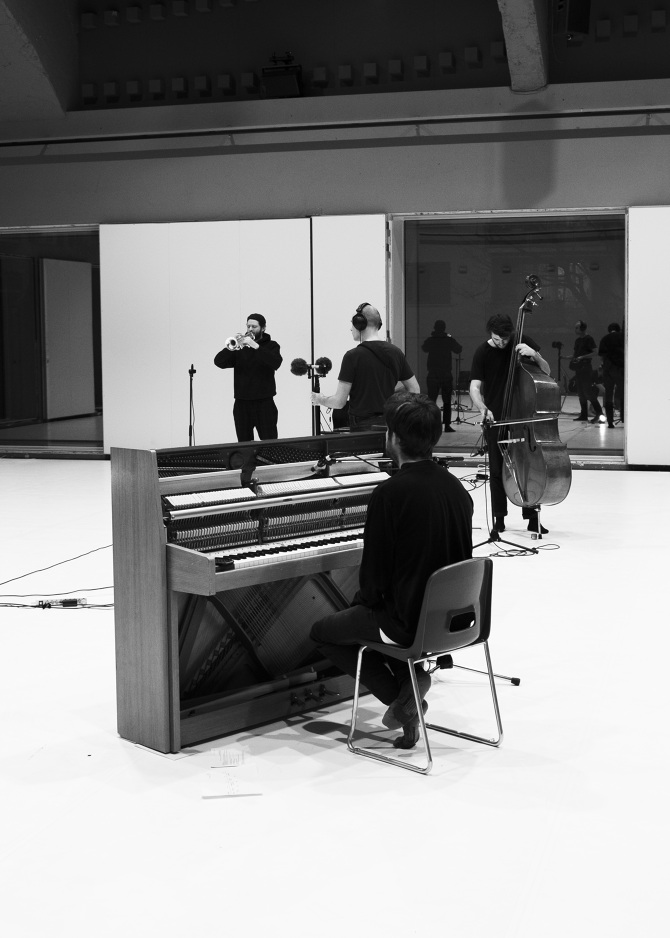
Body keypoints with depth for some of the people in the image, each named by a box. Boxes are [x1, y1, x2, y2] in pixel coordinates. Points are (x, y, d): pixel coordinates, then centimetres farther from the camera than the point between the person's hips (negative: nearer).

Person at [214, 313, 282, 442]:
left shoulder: (270, 345, 6)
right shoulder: (239, 346, 11)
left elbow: (276, 362, -16)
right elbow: (219, 361, -2)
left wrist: (255, 346, -22)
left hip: (264, 402, -3)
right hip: (241, 402, 3)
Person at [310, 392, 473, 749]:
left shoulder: (390, 492, -21)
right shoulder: (455, 487, 1)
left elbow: (374, 574, -18)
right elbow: (460, 556, 11)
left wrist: (368, 598, 7)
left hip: (410, 621, -7)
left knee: (323, 632, 15)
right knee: (358, 609, 30)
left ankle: (399, 693, 3)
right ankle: (410, 678, 10)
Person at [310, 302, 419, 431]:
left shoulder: (353, 356, -11)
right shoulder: (396, 352, 6)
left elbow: (339, 402, -11)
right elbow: (415, 391, 12)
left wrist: (319, 399, 8)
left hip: (363, 426, -5)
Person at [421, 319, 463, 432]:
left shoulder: (430, 340, -2)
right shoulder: (449, 340, -6)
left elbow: (424, 348, 17)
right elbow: (459, 349, 9)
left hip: (432, 374, 0)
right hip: (446, 374, 0)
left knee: (431, 400, 4)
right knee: (447, 401, 7)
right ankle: (447, 425, 5)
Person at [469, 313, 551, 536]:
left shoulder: (523, 342, -1)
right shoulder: (482, 352, -5)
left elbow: (546, 372, 0)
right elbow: (475, 388, -10)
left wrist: (534, 355, -20)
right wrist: (483, 409, -29)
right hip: (495, 419, -1)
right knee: (498, 470, 2)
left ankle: (532, 517, 10)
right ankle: (499, 519, 13)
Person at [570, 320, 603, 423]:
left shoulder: (589, 339, -8)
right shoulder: (577, 340, 16)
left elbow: (595, 353, -14)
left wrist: (582, 357, -20)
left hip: (586, 367, -8)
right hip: (578, 368, 8)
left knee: (588, 391, -12)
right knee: (581, 392, 7)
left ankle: (598, 412, -6)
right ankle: (584, 414, 11)